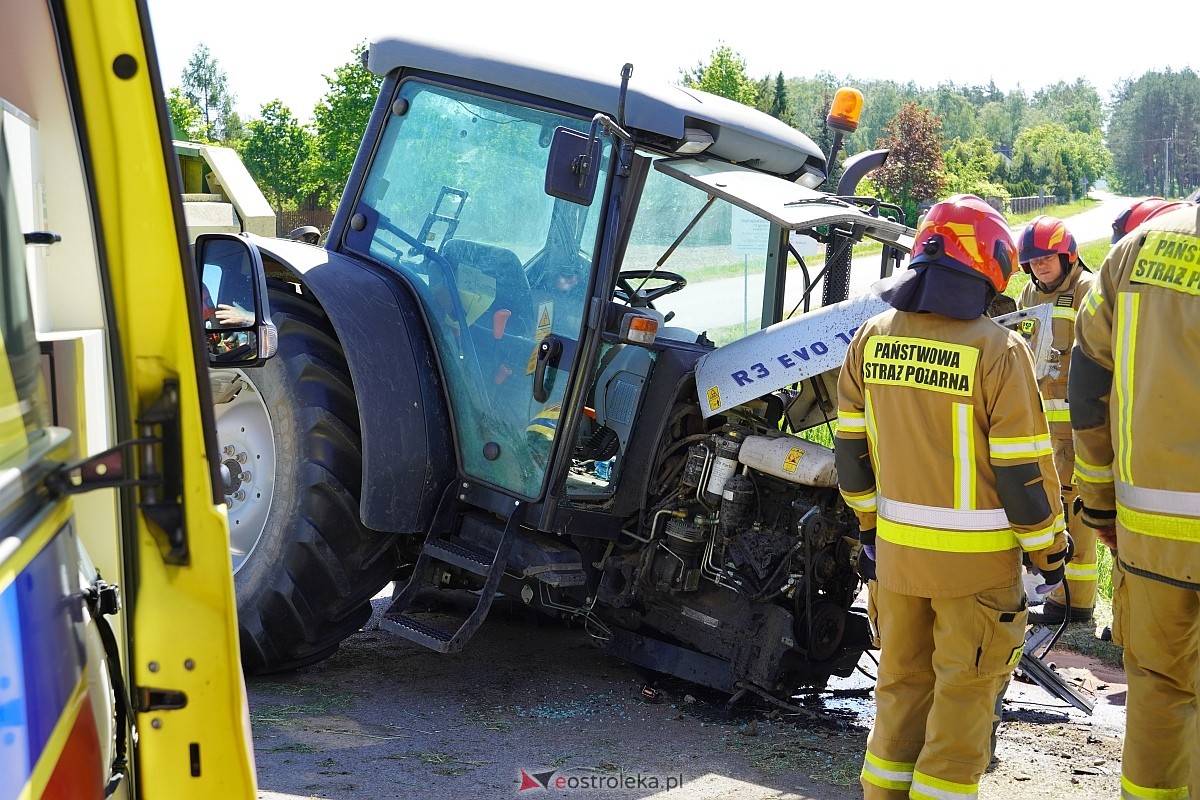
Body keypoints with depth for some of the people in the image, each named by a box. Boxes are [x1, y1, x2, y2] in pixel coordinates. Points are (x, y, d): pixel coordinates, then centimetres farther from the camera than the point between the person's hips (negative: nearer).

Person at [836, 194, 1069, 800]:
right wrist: (1048, 551, 0)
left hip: (895, 547, 5)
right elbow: (1023, 470, -13)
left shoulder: (871, 338, -1)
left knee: (902, 681, 19)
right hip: (976, 558, -5)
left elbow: (851, 447, 7)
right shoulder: (998, 351, -16)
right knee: (964, 694, 8)